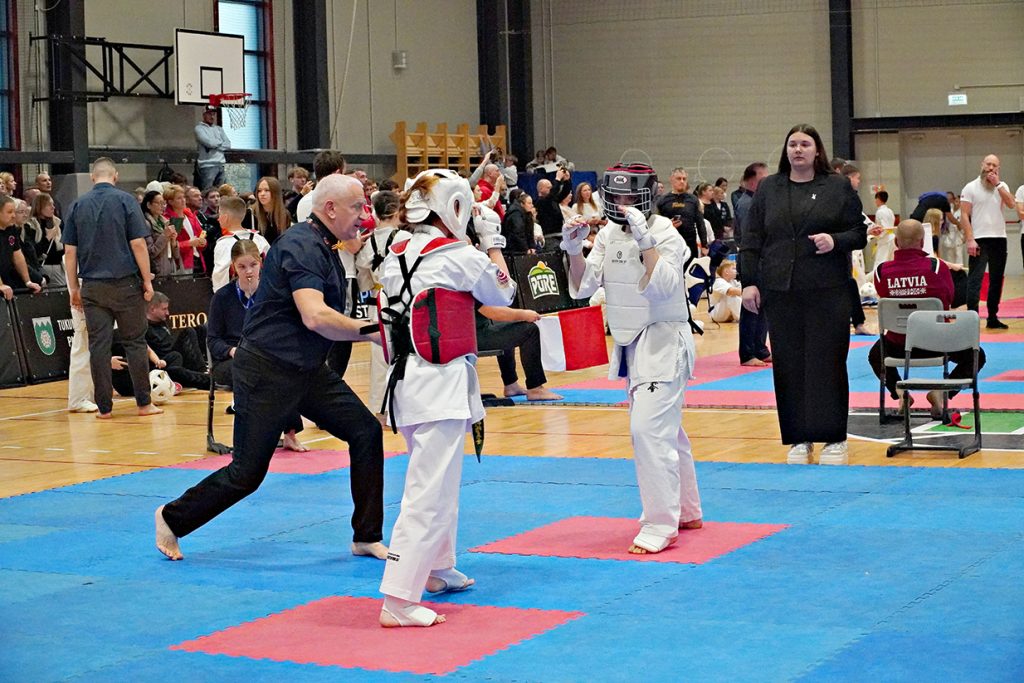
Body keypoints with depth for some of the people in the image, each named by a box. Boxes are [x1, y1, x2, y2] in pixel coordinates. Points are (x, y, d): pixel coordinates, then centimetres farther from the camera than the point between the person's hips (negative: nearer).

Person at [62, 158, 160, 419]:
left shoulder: (78, 205, 5)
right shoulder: (125, 201, -4)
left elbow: (70, 251, 5)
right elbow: (138, 244, -9)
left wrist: (74, 288, 12)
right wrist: (147, 280, -1)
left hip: (92, 287, 3)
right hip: (125, 284, -2)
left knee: (98, 345, 4)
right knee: (135, 342, 6)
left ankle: (104, 407, 6)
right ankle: (144, 403, 7)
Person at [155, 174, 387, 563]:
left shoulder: (322, 248, 11)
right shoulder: (301, 247, -21)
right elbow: (314, 317, -33)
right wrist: (374, 332, -26)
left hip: (306, 370, 9)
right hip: (267, 371, -9)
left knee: (365, 432, 0)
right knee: (247, 473, -3)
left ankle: (367, 537, 8)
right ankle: (172, 519, 20)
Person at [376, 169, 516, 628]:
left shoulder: (395, 258, 9)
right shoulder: (459, 256, -10)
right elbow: (503, 293, 7)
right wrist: (491, 243, 20)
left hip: (406, 379, 8)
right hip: (443, 383, -8)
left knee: (439, 480, 26)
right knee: (430, 491, -9)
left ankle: (437, 570, 40)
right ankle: (398, 600, -13)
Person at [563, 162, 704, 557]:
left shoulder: (664, 234, -14)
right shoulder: (608, 235, 5)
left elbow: (663, 285, -28)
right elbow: (581, 287, 2)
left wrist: (644, 240, -31)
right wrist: (573, 250, -12)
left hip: (664, 342, -8)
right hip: (631, 344, 8)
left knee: (649, 429, -17)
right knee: (664, 429, 19)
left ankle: (660, 526, -11)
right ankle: (686, 511, 34)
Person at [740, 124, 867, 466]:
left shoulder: (838, 187, 4)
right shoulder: (768, 188, 9)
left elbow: (860, 233, 6)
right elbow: (751, 240, 8)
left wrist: (835, 241, -14)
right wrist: (749, 281, 1)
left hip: (827, 292, -2)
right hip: (781, 292, 2)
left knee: (827, 362, -1)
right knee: (788, 364, 3)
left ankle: (834, 439, 8)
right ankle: (799, 439, 13)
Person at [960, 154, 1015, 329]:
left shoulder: (1002, 186, 11)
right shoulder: (971, 188, -1)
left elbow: (1011, 204, -8)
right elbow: (964, 215, -6)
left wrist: (997, 184, -10)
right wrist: (970, 239, -15)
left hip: (999, 239, 5)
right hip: (979, 240, -5)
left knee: (996, 280, 10)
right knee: (975, 279, -10)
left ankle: (993, 317, 18)